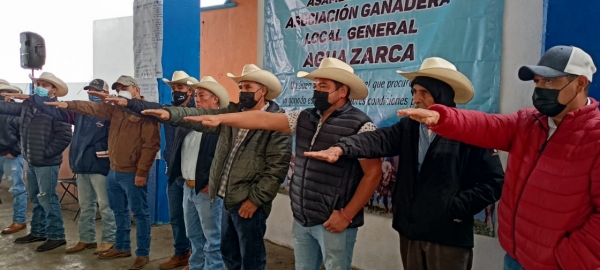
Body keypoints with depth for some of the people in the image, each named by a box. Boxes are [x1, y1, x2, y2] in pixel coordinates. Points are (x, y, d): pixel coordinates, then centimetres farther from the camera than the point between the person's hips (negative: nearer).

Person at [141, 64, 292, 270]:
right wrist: (170, 114, -17)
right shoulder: (232, 112, 9)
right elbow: (201, 117, 0)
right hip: (229, 199, 7)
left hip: (249, 202, -7)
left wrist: (255, 199, -16)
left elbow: (277, 166, -16)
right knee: (228, 252, 21)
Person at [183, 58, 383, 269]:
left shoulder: (360, 125, -12)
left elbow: (373, 174, -13)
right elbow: (263, 120, 1)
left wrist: (347, 215, -15)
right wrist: (220, 118, -7)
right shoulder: (304, 118, 6)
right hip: (302, 219, 6)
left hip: (333, 222, -6)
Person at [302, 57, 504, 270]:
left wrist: (457, 208, -14)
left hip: (448, 235, -4)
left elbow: (493, 181, -10)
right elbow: (379, 140, -12)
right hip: (410, 229, 5)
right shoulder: (409, 126, 6)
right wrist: (342, 148, -29)